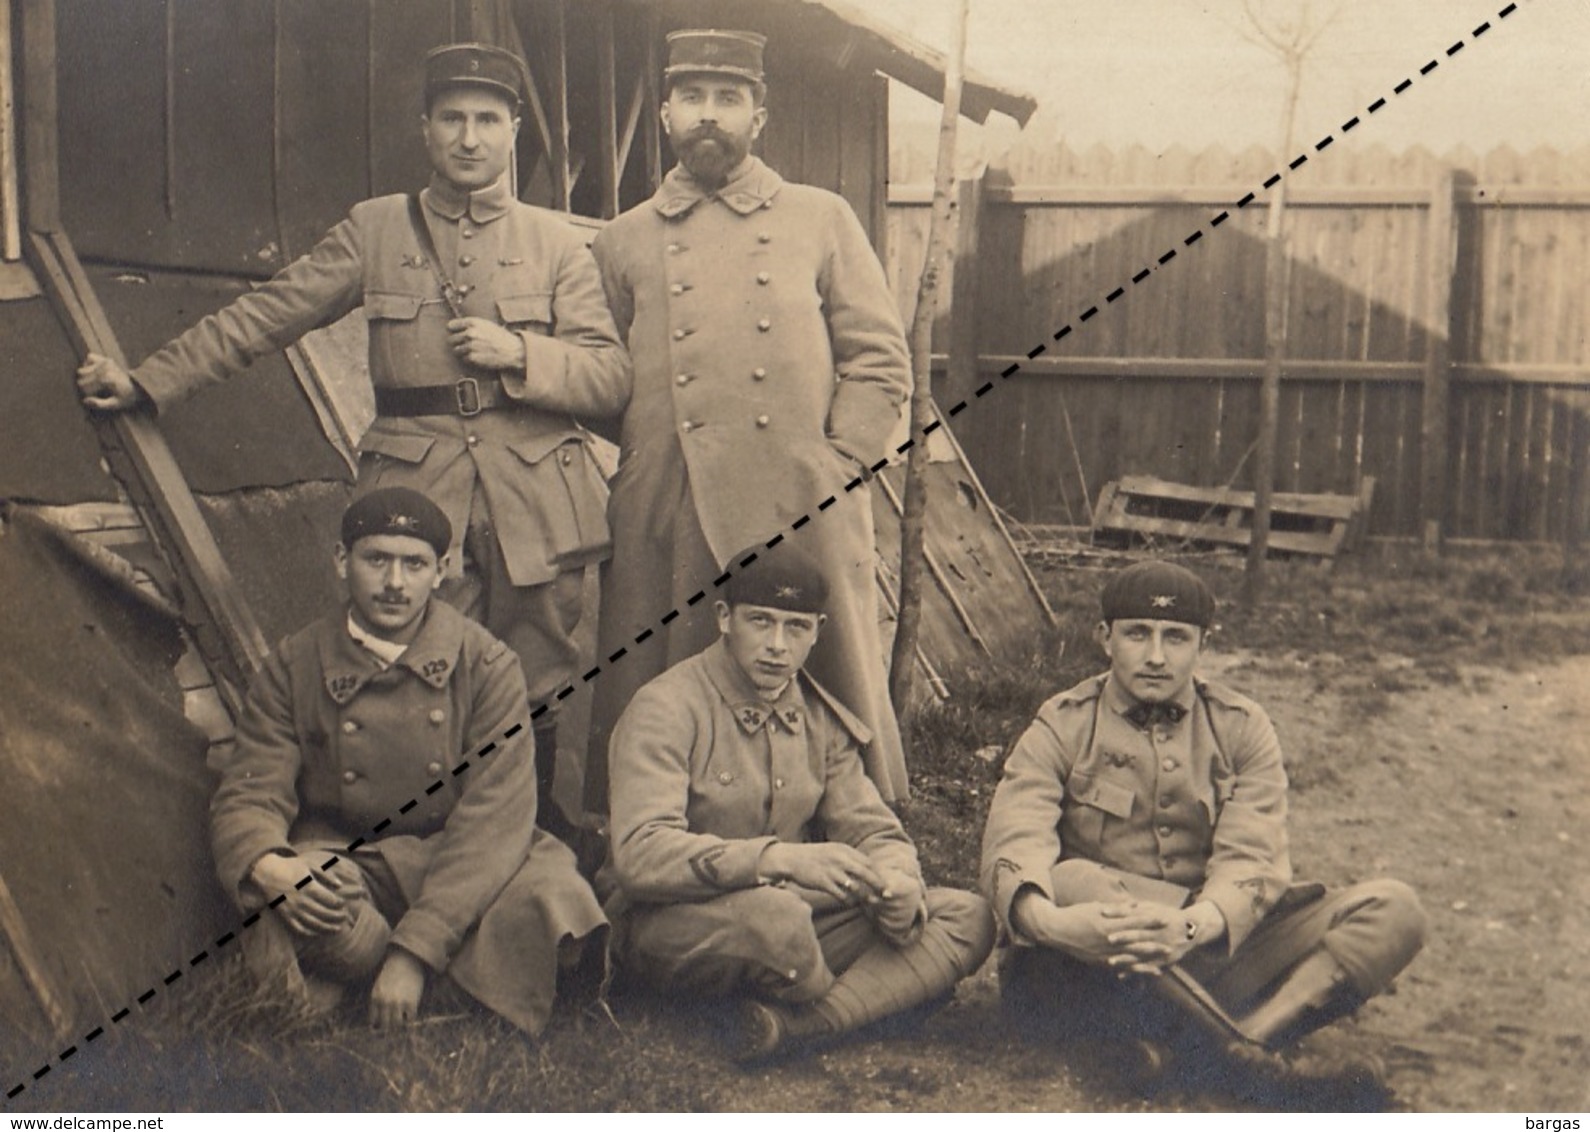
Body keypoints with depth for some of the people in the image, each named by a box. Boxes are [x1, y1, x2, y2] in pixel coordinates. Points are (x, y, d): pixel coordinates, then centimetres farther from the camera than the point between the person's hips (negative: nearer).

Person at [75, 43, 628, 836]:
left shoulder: (554, 243, 10)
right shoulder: (375, 230, 10)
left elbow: (612, 378, 5)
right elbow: (261, 318, 11)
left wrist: (518, 352, -11)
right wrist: (146, 381, 7)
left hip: (534, 505, 1)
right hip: (417, 498, 0)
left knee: (530, 702, 5)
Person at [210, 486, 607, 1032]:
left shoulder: (486, 665, -4)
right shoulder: (294, 667, 2)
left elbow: (494, 817, -14)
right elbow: (249, 797, -4)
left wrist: (415, 948, -26)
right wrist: (269, 869, -31)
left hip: (466, 871, 0)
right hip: (347, 869, 1)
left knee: (551, 898, -32)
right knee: (295, 911, -34)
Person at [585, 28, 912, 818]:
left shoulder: (822, 221, 12)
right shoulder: (623, 243, 14)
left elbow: (881, 362, 8)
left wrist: (832, 469, -3)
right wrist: (637, 478, 2)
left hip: (803, 518, 0)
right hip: (664, 527, 1)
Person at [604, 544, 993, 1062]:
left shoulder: (820, 718, 10)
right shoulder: (667, 709, -12)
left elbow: (871, 829, 9)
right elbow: (639, 854, -24)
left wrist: (897, 884, -16)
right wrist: (780, 859, -35)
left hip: (791, 912, 7)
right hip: (670, 927, -7)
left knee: (968, 917, -10)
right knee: (770, 915, -40)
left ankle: (800, 1023, -29)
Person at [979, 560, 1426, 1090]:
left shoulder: (1241, 728, 5)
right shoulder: (1063, 728, 0)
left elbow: (1252, 861, -10)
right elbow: (1015, 842, -18)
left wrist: (1191, 926, -33)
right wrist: (1047, 919, -41)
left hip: (1217, 945, 2)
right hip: (1097, 970, -2)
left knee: (1394, 910, -16)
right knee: (1070, 880, -35)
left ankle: (1243, 1042, -35)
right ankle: (1256, 1059, -33)